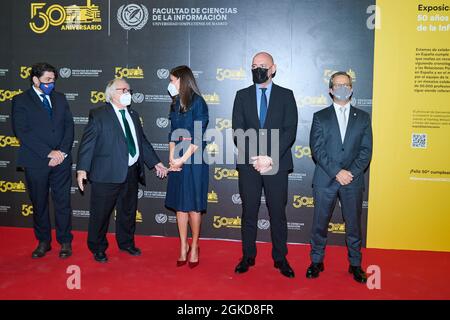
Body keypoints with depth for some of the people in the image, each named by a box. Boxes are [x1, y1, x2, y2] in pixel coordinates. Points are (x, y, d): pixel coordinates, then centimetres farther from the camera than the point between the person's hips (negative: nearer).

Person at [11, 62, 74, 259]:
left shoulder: (60, 98, 11)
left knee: (63, 202, 5)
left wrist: (62, 152, -9)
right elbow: (22, 132, -10)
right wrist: (49, 153, -15)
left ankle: (65, 241, 18)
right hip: (36, 162, -2)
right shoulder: (21, 101, 0)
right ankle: (43, 242, 25)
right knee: (39, 204, 9)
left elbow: (69, 126, 6)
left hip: (61, 160, 2)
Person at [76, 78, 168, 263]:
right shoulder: (98, 115, -5)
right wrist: (82, 169, -18)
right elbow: (87, 142, -10)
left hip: (131, 173, 6)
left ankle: (126, 243, 36)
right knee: (101, 213, 5)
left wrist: (155, 163, 14)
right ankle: (98, 248, 23)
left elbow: (142, 142, 18)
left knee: (128, 210, 17)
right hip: (107, 173, -6)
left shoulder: (133, 115, 15)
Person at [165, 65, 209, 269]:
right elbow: (172, 133, 10)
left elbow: (198, 137, -13)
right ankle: (183, 246, 21)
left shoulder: (197, 103, -8)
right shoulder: (175, 103, 12)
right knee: (179, 204, 9)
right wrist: (171, 157, -3)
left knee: (193, 205, 2)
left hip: (193, 160, -6)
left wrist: (183, 159, -14)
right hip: (177, 161, 6)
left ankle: (194, 247, 18)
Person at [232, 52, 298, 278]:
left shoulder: (286, 95, 5)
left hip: (277, 164, -1)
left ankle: (280, 258, 20)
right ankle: (248, 257, 22)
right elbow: (238, 131, 1)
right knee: (249, 212, 9)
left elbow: (290, 131, -5)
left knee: (277, 213, 6)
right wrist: (254, 158, -12)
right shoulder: (242, 96, 9)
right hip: (248, 164, 1)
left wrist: (270, 158, -15)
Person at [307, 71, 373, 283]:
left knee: (353, 224, 10)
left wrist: (350, 173, -11)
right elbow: (317, 149, -5)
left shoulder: (363, 117, 9)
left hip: (353, 180, 1)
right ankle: (316, 261, 22)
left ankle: (355, 264, 25)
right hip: (325, 179, -1)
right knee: (320, 223, 7)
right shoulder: (320, 117, 5)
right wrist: (336, 172, -14)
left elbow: (366, 150, 2)